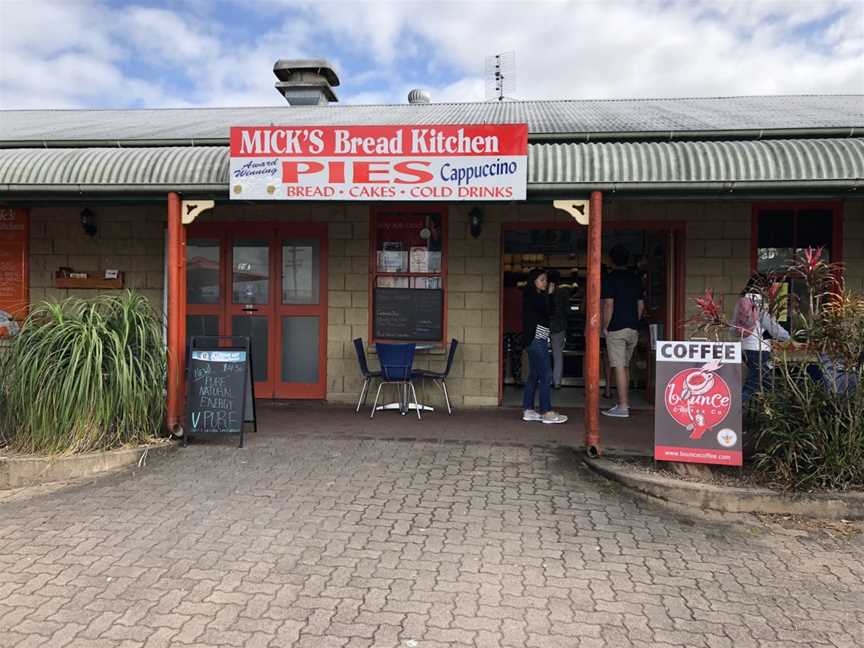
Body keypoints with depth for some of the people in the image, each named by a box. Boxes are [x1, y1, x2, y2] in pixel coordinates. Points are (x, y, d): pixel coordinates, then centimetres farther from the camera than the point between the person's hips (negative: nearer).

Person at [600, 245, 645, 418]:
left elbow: (609, 305, -14)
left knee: (619, 367, -5)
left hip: (616, 329, -6)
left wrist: (605, 327, -7)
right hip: (633, 329, 7)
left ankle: (623, 407, -5)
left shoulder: (609, 279, -8)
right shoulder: (636, 279, 10)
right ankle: (625, 401, 25)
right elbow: (641, 305, 11)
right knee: (625, 366, 17)